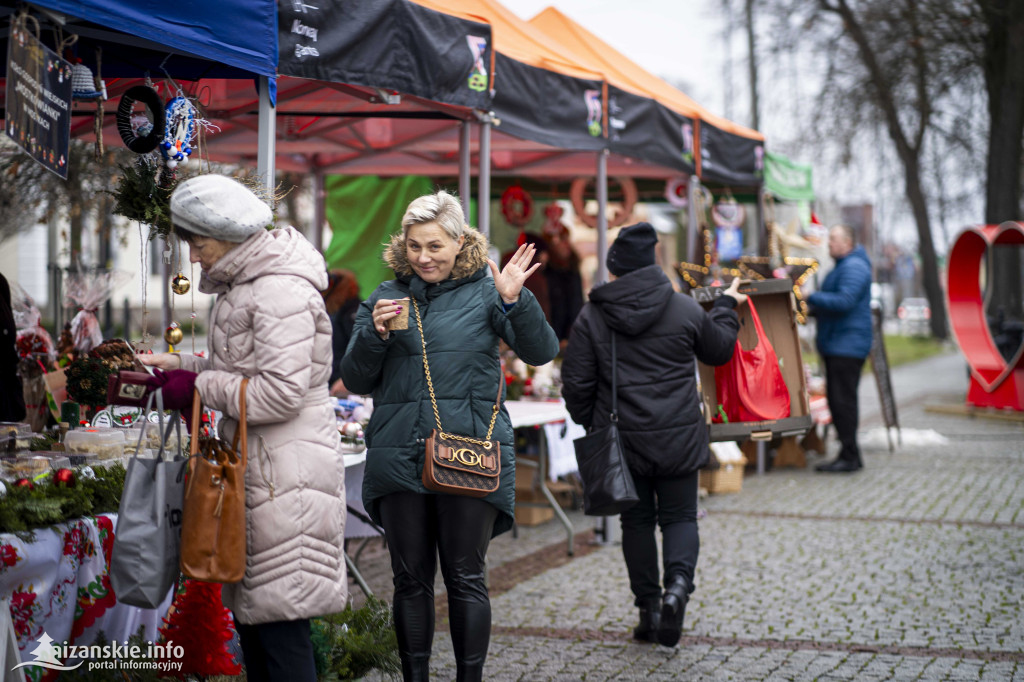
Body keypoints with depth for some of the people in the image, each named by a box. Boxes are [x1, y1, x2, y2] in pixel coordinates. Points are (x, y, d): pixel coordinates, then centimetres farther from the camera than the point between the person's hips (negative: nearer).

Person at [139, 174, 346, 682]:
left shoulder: (282, 292, -18)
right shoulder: (244, 284, 14)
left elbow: (279, 393, -23)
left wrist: (198, 386, -13)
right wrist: (179, 365, 8)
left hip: (285, 472, -10)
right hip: (253, 467, 10)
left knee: (279, 615, -7)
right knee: (249, 607, 16)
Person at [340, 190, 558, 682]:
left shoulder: (484, 292, 2)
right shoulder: (386, 296, 10)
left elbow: (541, 352, -8)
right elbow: (356, 381, 9)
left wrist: (516, 301, -23)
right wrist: (375, 334, -9)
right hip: (399, 457, 3)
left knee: (465, 579, 4)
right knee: (410, 579, 9)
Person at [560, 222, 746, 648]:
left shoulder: (591, 318, -3)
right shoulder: (684, 310, -2)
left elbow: (576, 383, -2)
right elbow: (720, 349, 15)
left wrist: (590, 424, 15)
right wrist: (726, 307, 31)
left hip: (622, 438, 0)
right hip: (678, 437, 0)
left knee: (637, 520, 13)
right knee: (679, 515, 9)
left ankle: (648, 607, 13)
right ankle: (678, 582, -17)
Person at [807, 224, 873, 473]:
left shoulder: (853, 267, -12)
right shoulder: (841, 267, 23)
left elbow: (844, 301, -23)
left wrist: (811, 297, -19)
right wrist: (813, 309, 17)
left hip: (848, 346, -11)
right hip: (835, 346, 11)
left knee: (843, 400, -11)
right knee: (836, 399, 10)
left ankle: (850, 456, -8)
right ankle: (847, 453, 14)